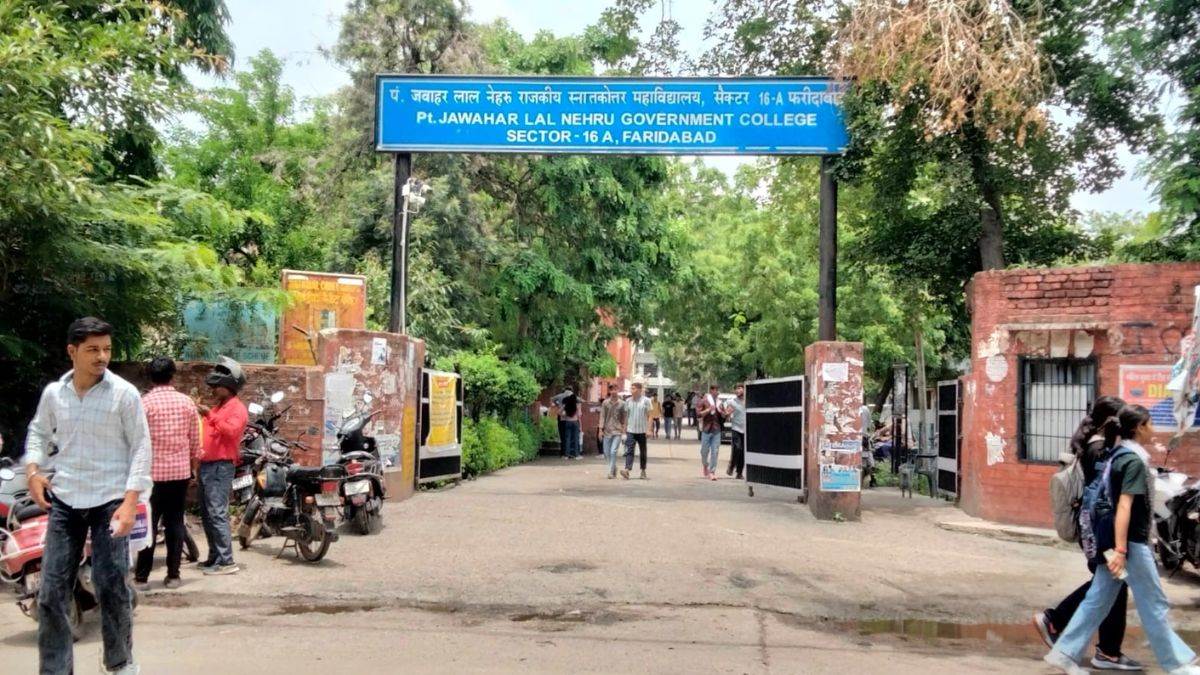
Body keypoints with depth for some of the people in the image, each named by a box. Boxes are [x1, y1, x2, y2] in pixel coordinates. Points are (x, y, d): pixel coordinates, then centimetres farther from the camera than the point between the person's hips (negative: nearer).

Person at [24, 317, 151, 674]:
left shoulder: (124, 393, -7)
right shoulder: (53, 392, 4)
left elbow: (141, 447, -6)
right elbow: (39, 432, 21)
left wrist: (130, 501, -14)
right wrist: (32, 470, 3)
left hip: (110, 500, -3)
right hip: (64, 499, 4)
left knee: (111, 587, -1)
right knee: (52, 591, 3)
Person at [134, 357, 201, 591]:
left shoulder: (144, 403, -9)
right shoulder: (187, 402, 2)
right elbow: (195, 440, 7)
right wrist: (193, 463, 20)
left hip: (153, 471, -3)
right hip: (180, 470, 3)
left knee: (149, 523, 4)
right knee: (175, 522, 8)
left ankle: (142, 575, 7)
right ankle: (173, 575, 9)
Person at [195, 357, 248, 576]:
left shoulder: (237, 408, -6)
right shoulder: (217, 407, 23)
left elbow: (231, 431, -23)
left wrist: (210, 415, -27)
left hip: (220, 467, -10)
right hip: (206, 465, 10)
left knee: (217, 514, -15)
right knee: (206, 514, 12)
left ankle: (226, 561, -16)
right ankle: (214, 557, 20)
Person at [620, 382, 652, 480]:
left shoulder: (646, 401, -2)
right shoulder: (628, 401, 7)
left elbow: (649, 415, -2)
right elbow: (626, 415, 14)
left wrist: (649, 428, -9)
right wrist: (625, 428, 12)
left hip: (642, 430, -1)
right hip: (630, 430, 1)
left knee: (643, 452, 9)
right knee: (629, 450, -11)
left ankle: (643, 471, 19)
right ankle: (627, 470, -21)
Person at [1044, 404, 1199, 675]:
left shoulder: (1118, 457, 12)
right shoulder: (1134, 461, -15)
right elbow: (1124, 506, -22)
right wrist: (1121, 549, -27)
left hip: (1114, 540, 9)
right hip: (1131, 542, -9)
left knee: (1098, 600, 8)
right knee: (1154, 605, 4)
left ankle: (1065, 653, 7)